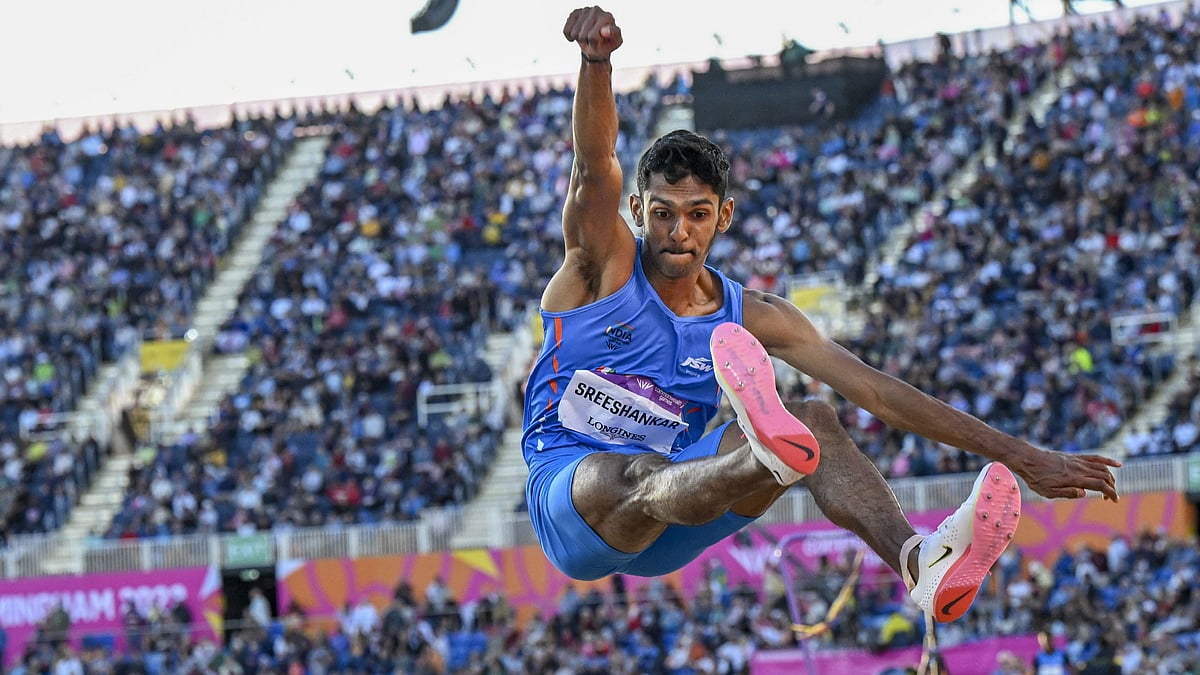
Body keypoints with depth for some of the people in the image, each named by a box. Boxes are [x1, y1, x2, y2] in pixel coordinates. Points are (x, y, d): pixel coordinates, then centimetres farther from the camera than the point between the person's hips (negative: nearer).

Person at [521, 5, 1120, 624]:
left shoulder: (751, 316, 4)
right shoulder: (604, 263, -3)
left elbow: (876, 391, 0)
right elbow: (595, 163, -23)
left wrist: (1021, 458, -7)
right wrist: (596, 62, -44)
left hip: (663, 537, 3)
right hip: (566, 493, -3)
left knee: (813, 419, -20)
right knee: (643, 476, -39)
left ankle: (918, 562, -50)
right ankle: (770, 455, -76)